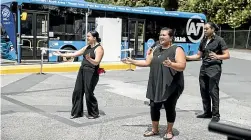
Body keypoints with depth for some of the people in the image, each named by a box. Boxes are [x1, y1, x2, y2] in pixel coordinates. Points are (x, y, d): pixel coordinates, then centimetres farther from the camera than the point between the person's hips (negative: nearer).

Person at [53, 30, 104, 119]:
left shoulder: (99, 48, -8)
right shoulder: (87, 47, 16)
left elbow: (96, 62, -19)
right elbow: (75, 54, 19)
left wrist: (89, 59, -39)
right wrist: (62, 55, 18)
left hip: (91, 72, -8)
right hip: (82, 70, 8)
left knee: (88, 93, -6)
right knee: (77, 91, 6)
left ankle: (94, 113, 11)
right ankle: (77, 112, 16)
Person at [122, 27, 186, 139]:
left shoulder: (177, 50, -8)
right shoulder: (156, 50, 13)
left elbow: (182, 66, -18)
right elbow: (147, 63, 15)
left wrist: (171, 64, -36)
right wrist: (132, 61, 7)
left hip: (170, 86, -6)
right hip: (156, 85, 6)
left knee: (169, 108, 4)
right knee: (154, 106, 10)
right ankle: (154, 129, 27)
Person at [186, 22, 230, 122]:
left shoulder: (219, 40, -6)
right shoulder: (203, 41, 13)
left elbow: (227, 55, -10)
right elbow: (198, 55, 17)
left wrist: (217, 56, -28)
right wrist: (187, 57, 5)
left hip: (214, 68, -6)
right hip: (204, 67, 7)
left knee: (213, 91, -5)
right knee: (204, 91, 8)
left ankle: (216, 114, 4)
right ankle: (207, 112, 20)